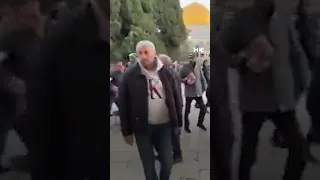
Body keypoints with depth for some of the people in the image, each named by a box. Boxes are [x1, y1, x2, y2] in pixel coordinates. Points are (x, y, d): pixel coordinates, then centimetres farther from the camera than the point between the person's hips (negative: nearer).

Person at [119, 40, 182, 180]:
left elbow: (176, 99, 8)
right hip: (143, 127, -2)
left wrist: (177, 123, 8)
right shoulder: (130, 76, -6)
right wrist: (126, 131, -4)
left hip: (165, 126, 2)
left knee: (167, 163, 9)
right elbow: (124, 105, -4)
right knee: (148, 165, 9)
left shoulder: (166, 73, 2)